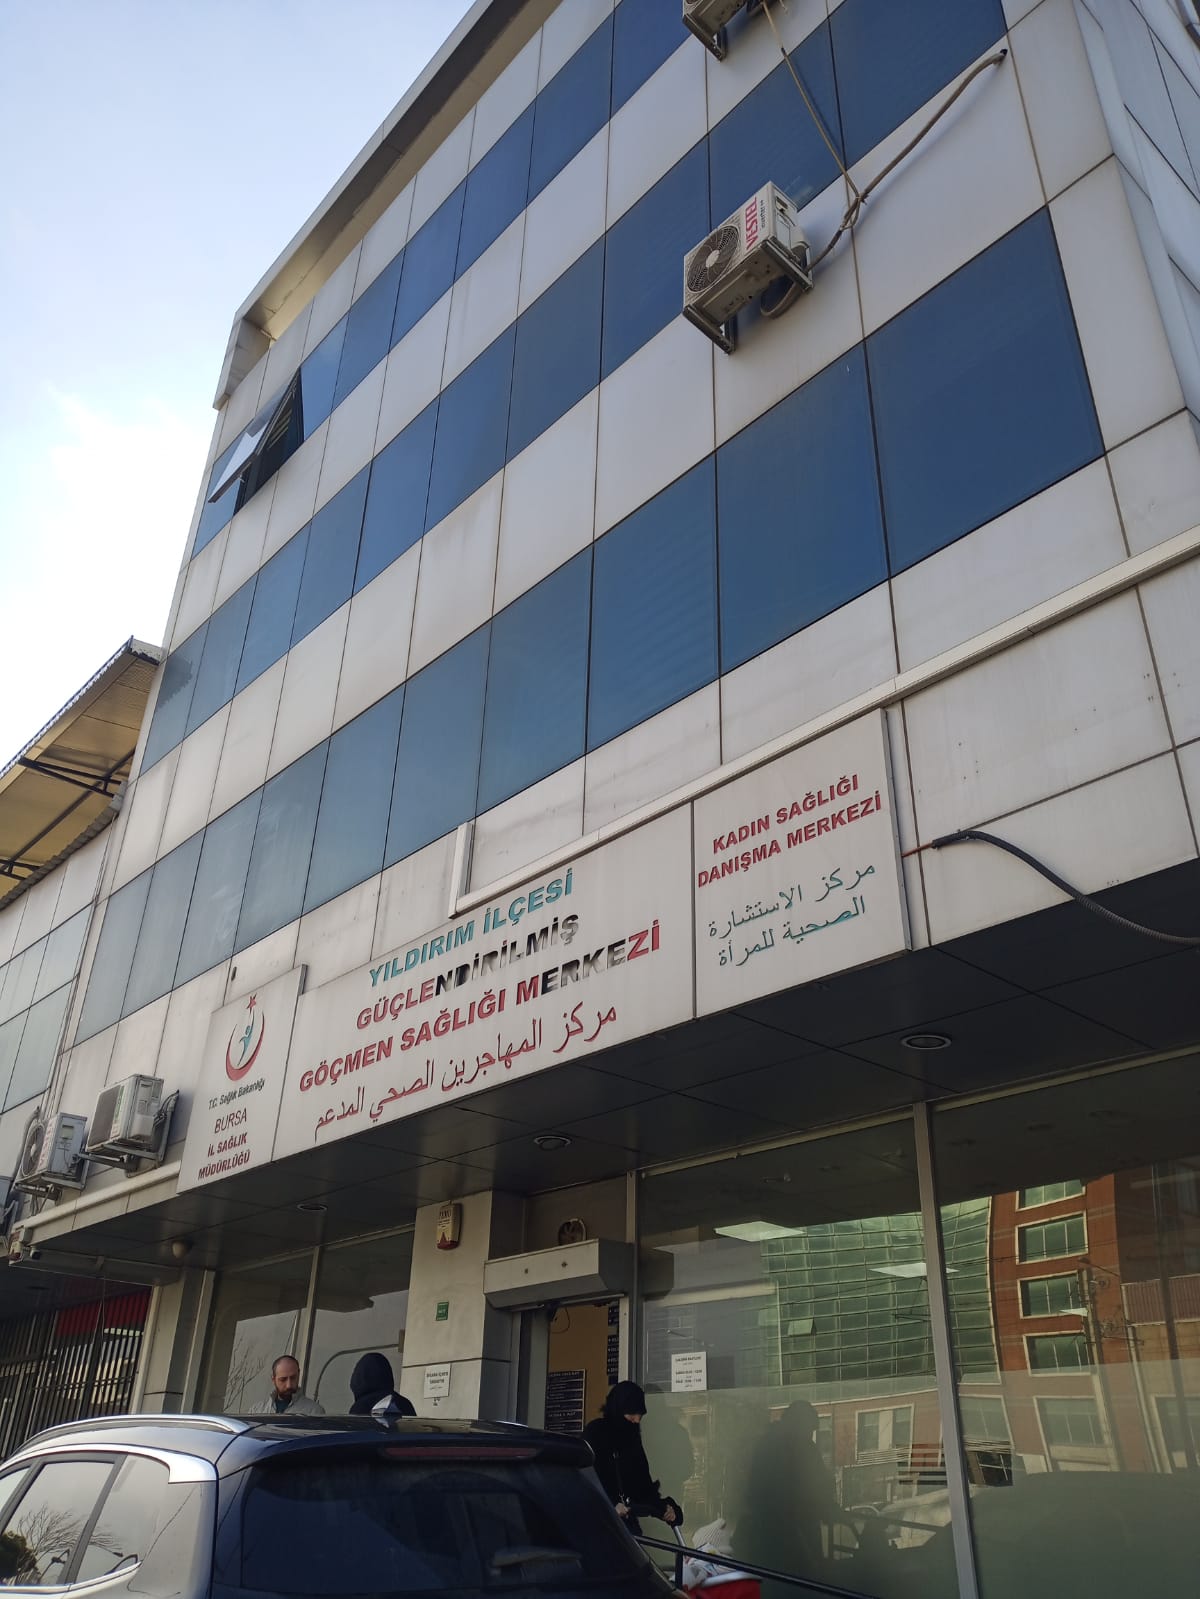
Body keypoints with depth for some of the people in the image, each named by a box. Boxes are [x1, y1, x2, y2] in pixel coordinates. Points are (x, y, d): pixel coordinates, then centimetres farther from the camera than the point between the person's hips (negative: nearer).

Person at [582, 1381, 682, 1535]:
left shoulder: (631, 1436, 13)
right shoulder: (594, 1431, -7)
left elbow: (642, 1479, 12)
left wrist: (661, 1506, -3)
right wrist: (611, 1505, -27)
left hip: (626, 1517, 6)